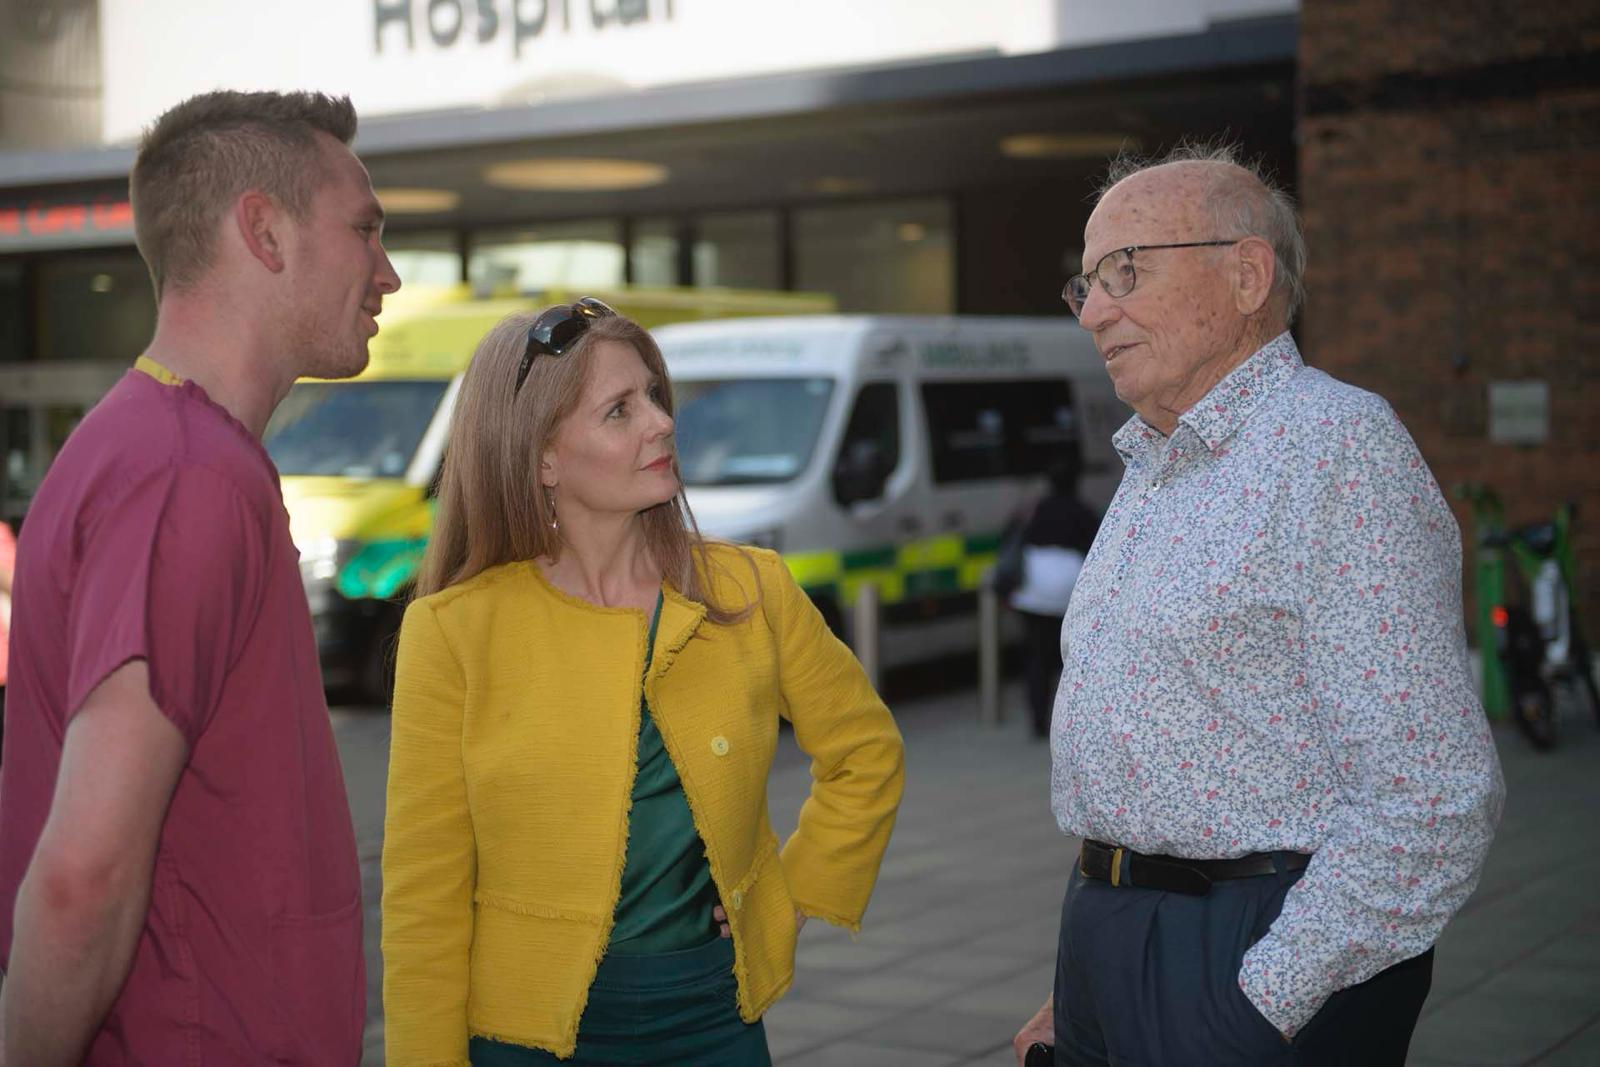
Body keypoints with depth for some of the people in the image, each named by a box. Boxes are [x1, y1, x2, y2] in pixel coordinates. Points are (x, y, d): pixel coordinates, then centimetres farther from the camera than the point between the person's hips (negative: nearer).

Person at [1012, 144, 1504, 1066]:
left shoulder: (1339, 450, -13)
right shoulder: (1153, 467, 15)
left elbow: (1435, 799, -20)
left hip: (1250, 953, -8)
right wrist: (1080, 986, 14)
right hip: (1111, 949, 8)